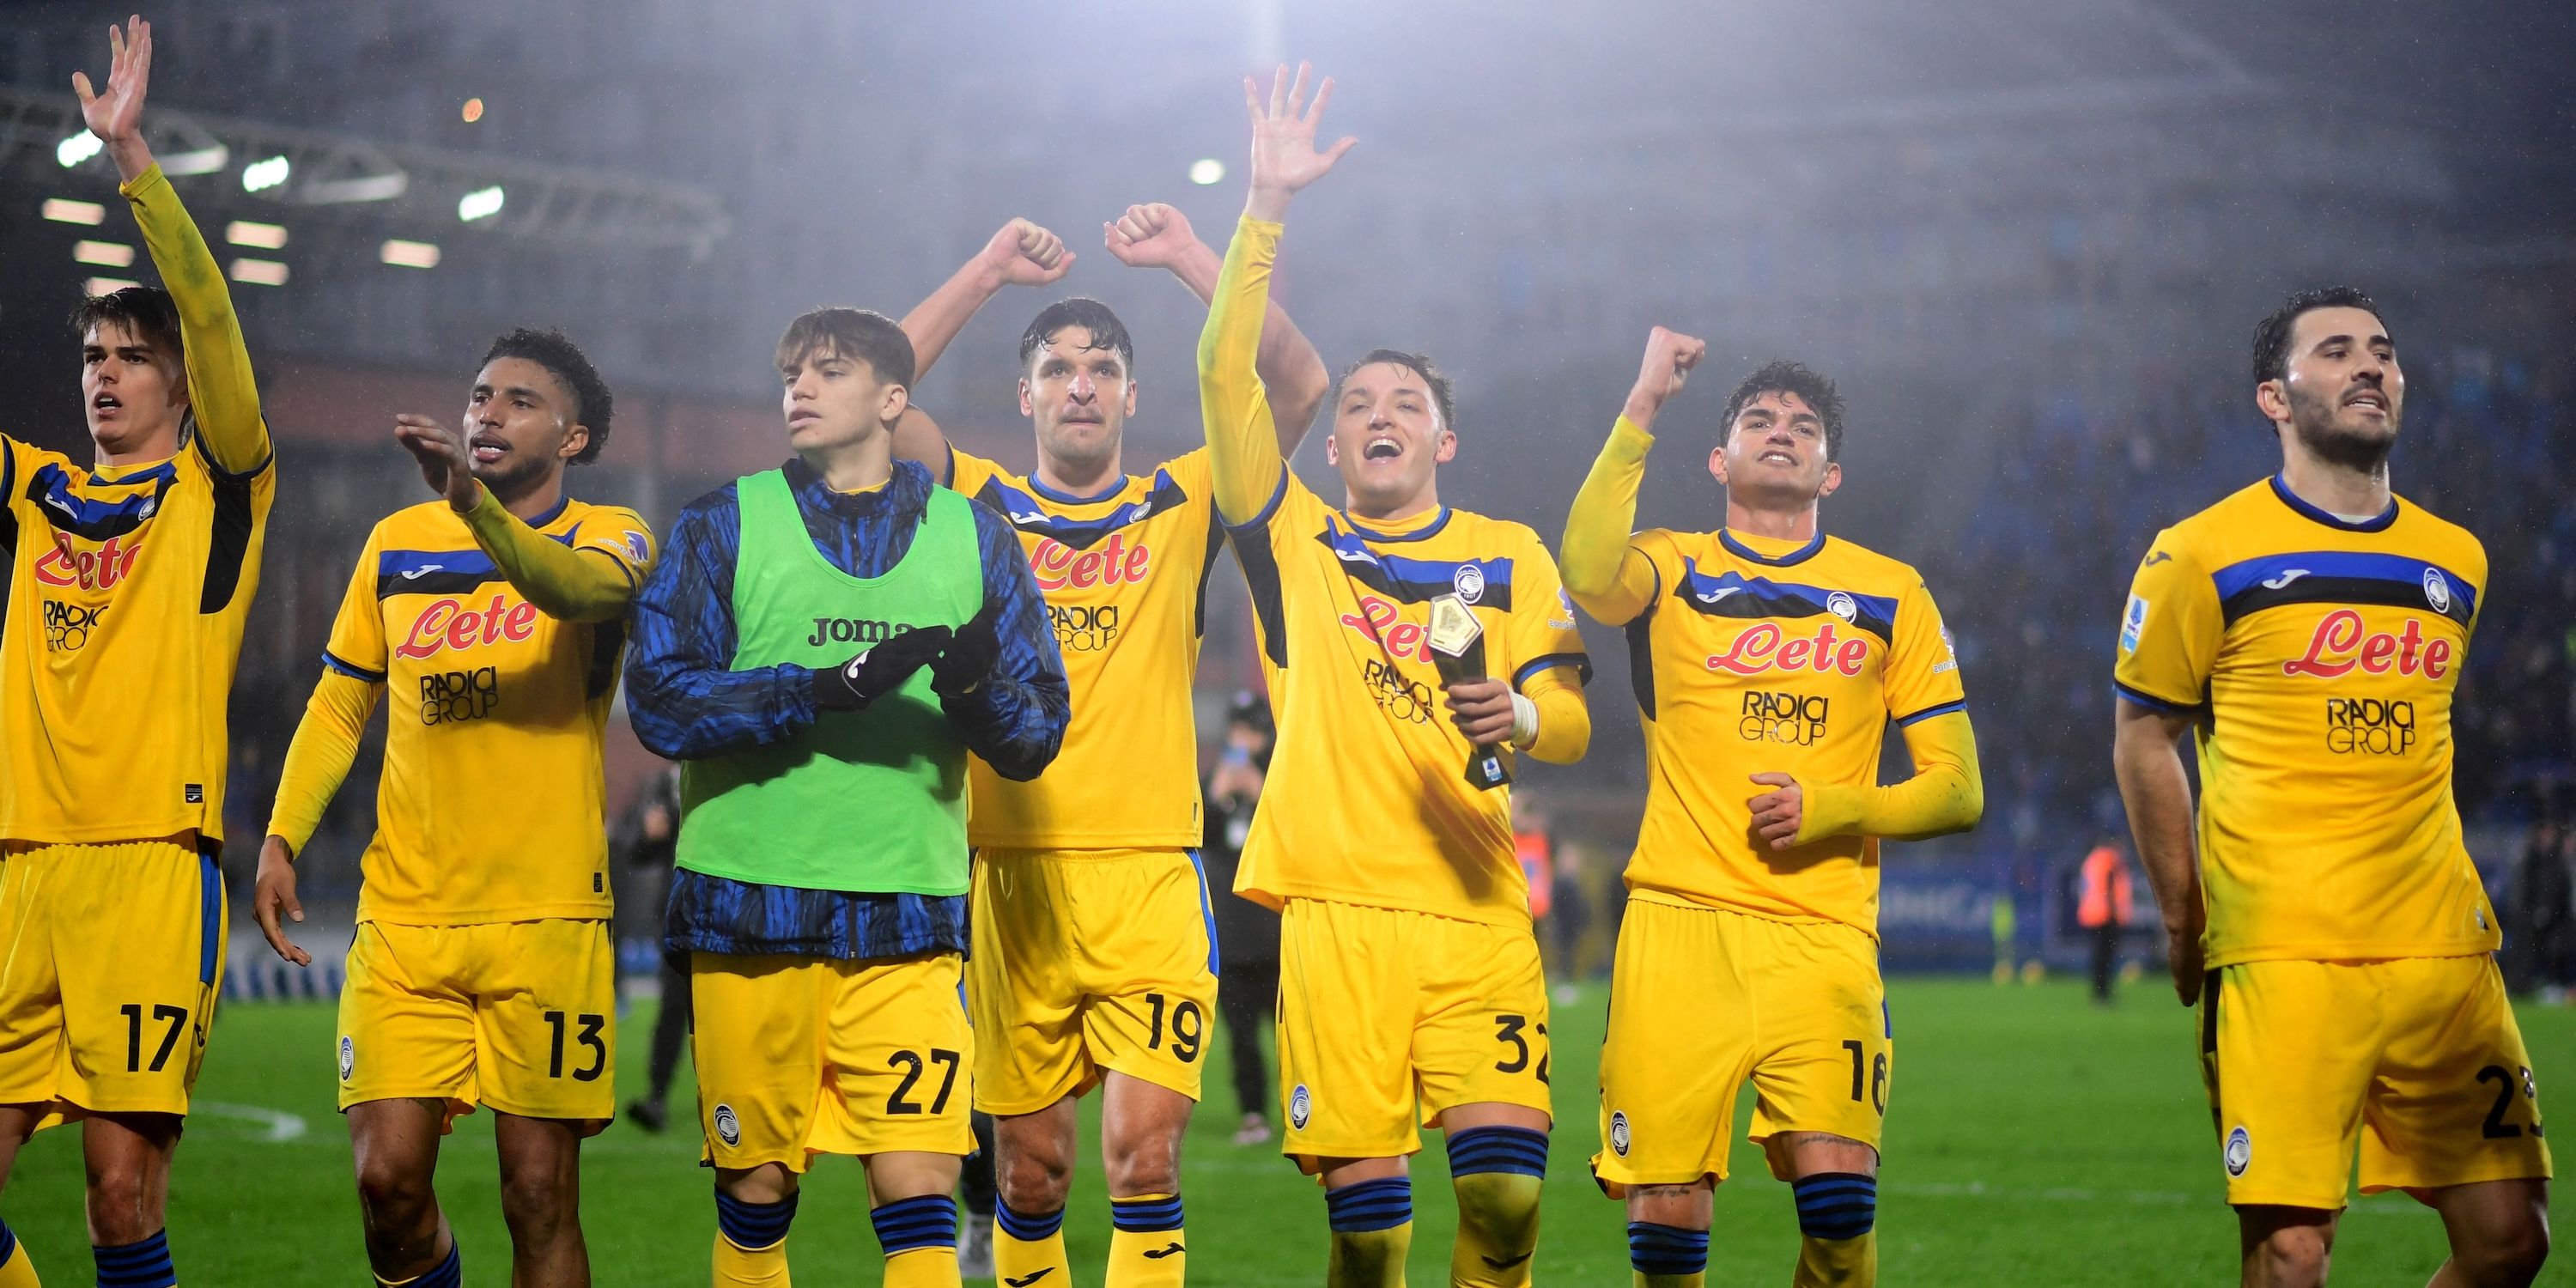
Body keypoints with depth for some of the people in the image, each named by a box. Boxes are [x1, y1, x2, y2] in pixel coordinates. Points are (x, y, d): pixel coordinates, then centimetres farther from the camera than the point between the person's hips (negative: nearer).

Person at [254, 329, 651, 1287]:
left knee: (540, 1196, -2)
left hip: (546, 919, -3)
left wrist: (472, 501, -40)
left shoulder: (609, 537, 2)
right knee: (388, 1179, -7)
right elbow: (338, 706, 20)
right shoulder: (398, 542, 13)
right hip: (401, 915, 3)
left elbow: (579, 588, -24)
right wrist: (280, 840, 7)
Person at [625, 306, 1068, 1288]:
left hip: (909, 914, 0)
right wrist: (824, 691, -17)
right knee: (757, 1189, 7)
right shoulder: (724, 525, 6)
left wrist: (979, 688, -14)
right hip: (750, 910, 0)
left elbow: (1034, 741, 9)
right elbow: (659, 698, -6)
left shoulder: (973, 537, 10)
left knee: (920, 1192, -10)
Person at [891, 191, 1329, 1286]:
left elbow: (1299, 384, 1)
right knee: (1028, 1161, 4)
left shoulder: (1183, 507, 10)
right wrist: (989, 272, 2)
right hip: (1014, 875, 1)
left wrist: (1189, 255, 0)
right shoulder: (981, 508, 10)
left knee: (1144, 1148, -10)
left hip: (1151, 875, -1)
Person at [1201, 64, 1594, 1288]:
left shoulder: (1510, 557, 16)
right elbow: (1225, 374, 2)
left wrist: (1518, 716, -15)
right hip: (1340, 907, -1)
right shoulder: (1295, 542, 13)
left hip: (1480, 912, 1)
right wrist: (1267, 206, -6)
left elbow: (1571, 720, 9)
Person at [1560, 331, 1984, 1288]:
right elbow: (1588, 572, -15)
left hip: (1823, 932, 0)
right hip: (1678, 923, 0)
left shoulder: (1892, 596, 14)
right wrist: (1642, 408, -15)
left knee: (1838, 1201, -17)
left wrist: (1832, 810, -6)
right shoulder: (1670, 571, 11)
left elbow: (1957, 790, 11)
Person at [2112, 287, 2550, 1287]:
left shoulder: (2456, 563, 14)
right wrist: (2184, 922, 2)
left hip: (2442, 947, 5)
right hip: (2280, 956, -5)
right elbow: (2143, 738, 5)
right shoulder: (2204, 556, 0)